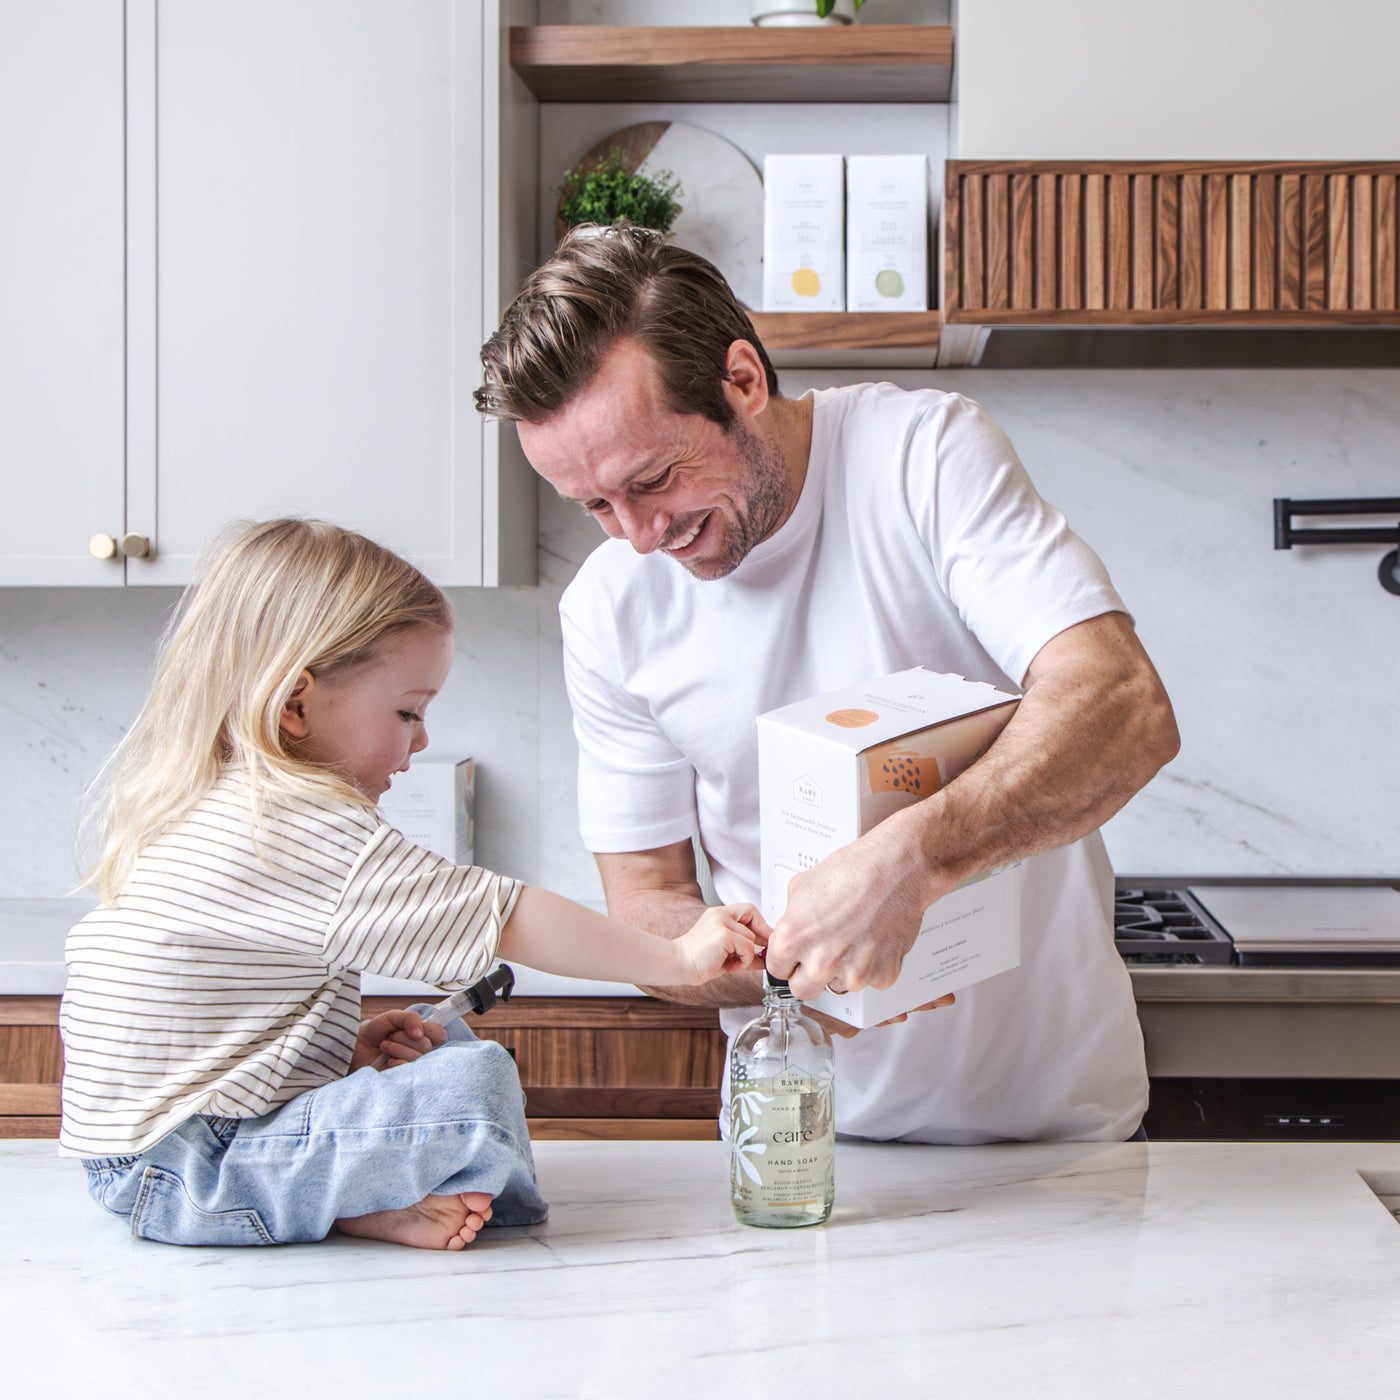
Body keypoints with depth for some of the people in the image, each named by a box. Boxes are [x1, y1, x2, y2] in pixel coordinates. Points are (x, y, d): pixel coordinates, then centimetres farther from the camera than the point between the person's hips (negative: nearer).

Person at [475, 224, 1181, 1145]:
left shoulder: (923, 452, -12)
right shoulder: (609, 610, -3)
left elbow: (1128, 712, -23)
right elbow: (645, 903, 0)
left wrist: (908, 859, -39)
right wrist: (775, 963, -22)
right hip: (808, 1129, 1)